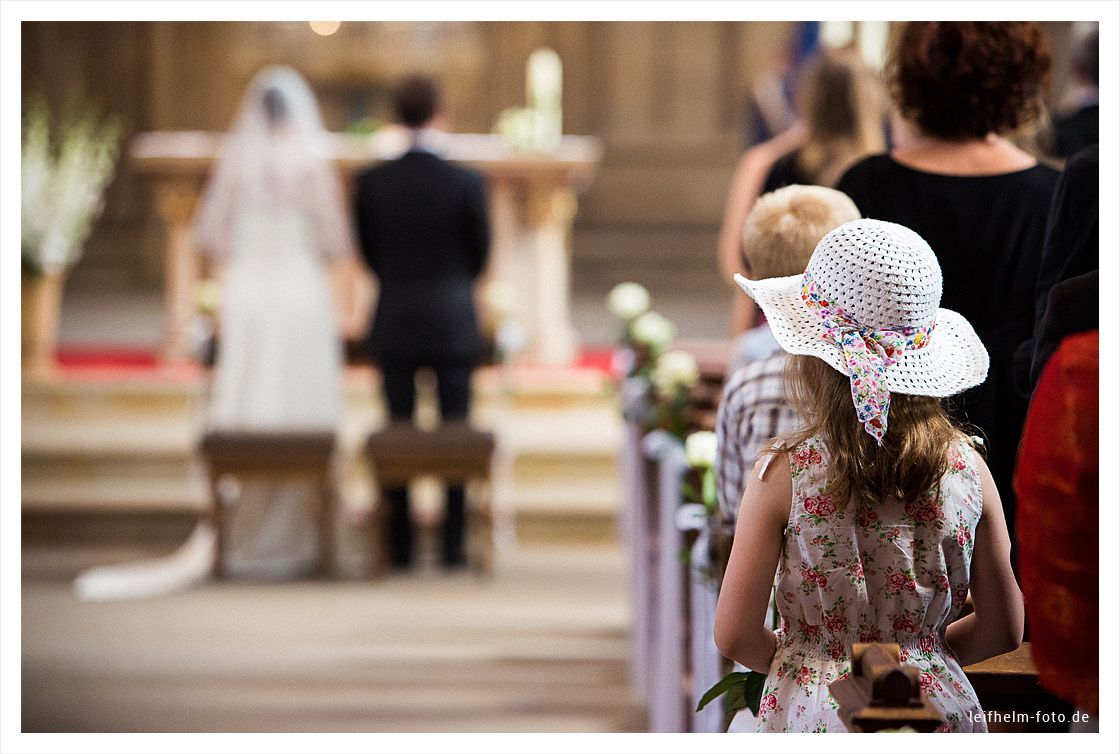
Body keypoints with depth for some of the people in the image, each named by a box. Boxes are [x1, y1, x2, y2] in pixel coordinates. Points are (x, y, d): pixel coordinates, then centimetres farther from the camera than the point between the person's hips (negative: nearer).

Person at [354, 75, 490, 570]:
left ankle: (400, 547, 8)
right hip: (454, 324, -1)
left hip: (394, 324, 1)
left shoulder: (371, 181, -5)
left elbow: (369, 251, 6)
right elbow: (480, 253, 3)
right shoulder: (467, 183, -10)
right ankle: (453, 545, 6)